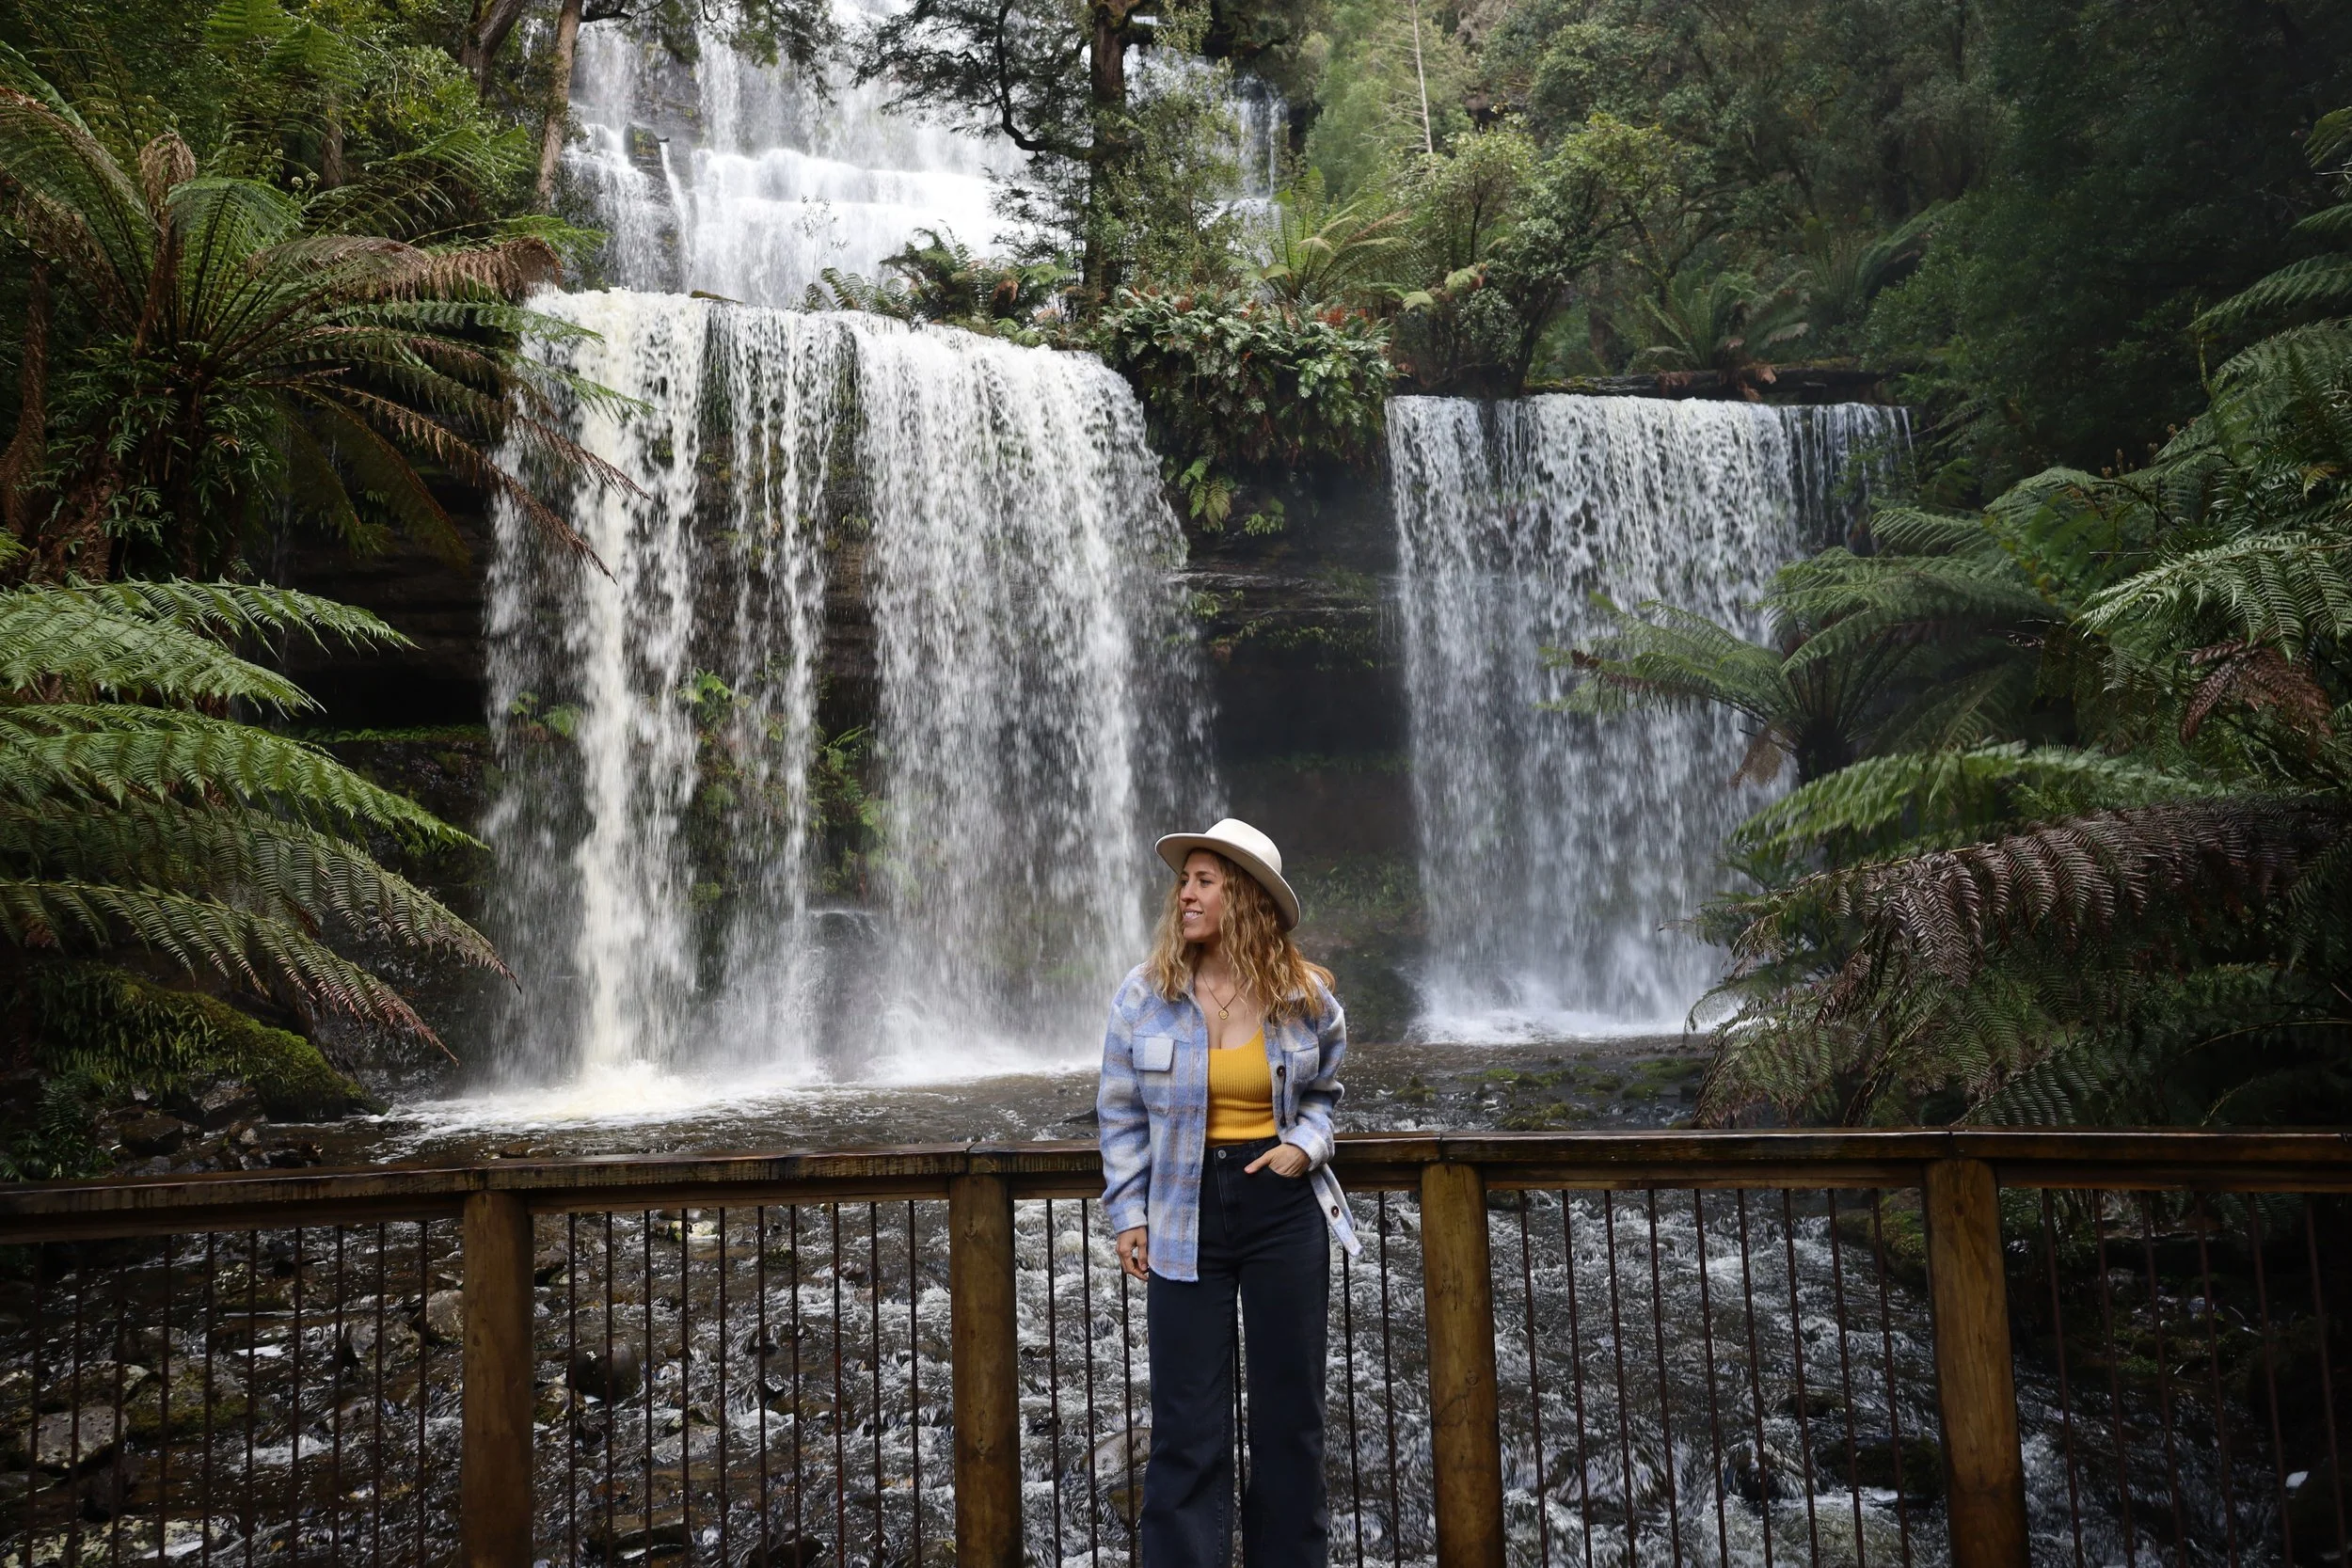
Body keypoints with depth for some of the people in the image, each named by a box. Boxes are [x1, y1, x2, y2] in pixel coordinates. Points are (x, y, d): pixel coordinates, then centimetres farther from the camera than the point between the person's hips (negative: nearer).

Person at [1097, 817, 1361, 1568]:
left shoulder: (1308, 998, -4)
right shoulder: (1144, 992, -5)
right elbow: (1122, 1112, 3)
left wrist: (1306, 1144, -8)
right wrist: (1127, 1213, 0)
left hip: (1284, 1204, 1)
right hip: (1185, 1211, 0)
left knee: (1290, 1410, 11)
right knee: (1187, 1424, 3)